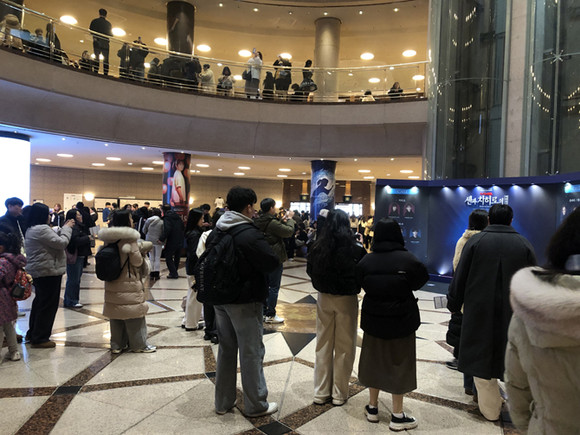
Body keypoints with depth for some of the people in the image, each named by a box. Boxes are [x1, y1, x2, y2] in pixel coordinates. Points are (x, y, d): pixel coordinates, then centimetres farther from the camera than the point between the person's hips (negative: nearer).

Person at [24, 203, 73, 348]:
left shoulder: (31, 230, 13)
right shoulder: (42, 229, -20)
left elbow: (53, 240, 13)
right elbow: (62, 243, -19)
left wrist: (64, 228, 8)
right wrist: (67, 228, -6)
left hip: (37, 271, 11)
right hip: (48, 272, -11)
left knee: (39, 302, 21)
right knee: (48, 304, -1)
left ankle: (32, 333, 31)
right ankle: (40, 338, 7)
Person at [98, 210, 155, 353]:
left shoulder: (109, 239, 5)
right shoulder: (130, 239, -16)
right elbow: (137, 260, -13)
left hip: (112, 283, 7)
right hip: (129, 283, -7)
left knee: (115, 313, 13)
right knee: (134, 313, 4)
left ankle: (117, 344, 22)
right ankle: (138, 344, 12)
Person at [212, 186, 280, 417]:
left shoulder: (216, 232, 5)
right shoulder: (250, 233, -21)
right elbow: (272, 262, -21)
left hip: (220, 299, 8)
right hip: (245, 302, -8)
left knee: (226, 349, 18)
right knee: (251, 353, 6)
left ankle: (223, 402, 30)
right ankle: (256, 405, 20)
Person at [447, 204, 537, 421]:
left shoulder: (475, 241, -5)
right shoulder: (524, 244, 0)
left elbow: (459, 277, -3)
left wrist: (454, 304, 8)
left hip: (480, 312, -2)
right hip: (514, 313, 2)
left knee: (482, 360, 9)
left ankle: (491, 410, 19)